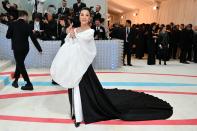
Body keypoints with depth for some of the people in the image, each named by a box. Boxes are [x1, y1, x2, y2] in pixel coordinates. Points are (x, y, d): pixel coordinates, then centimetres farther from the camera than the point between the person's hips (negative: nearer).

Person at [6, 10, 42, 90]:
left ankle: (29, 84, 1)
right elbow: (33, 38, -1)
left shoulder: (13, 24, -7)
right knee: (20, 64, 20)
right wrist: (39, 49, 3)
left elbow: (8, 36, -5)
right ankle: (15, 80, 30)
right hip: (25, 48, 4)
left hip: (17, 48, -4)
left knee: (20, 65, 2)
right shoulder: (27, 25, 0)